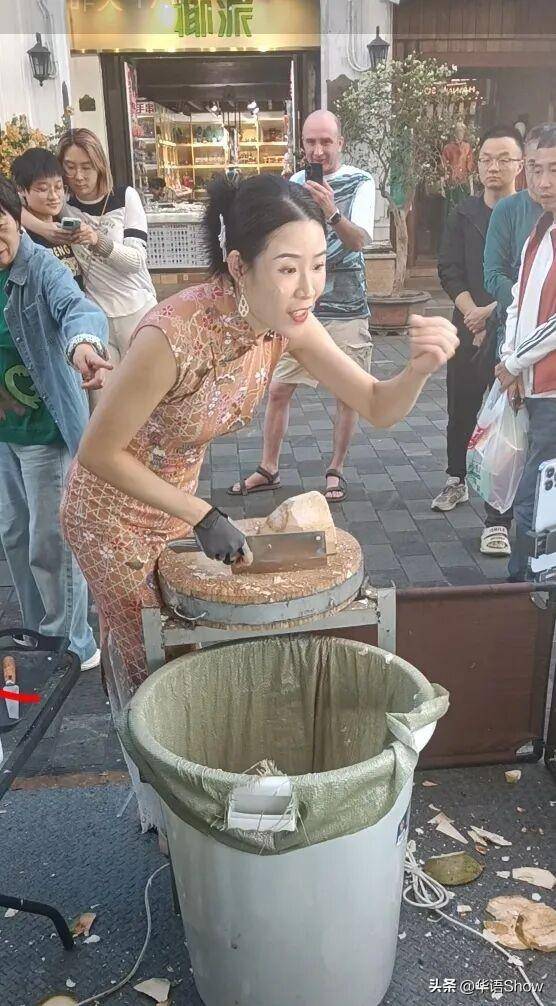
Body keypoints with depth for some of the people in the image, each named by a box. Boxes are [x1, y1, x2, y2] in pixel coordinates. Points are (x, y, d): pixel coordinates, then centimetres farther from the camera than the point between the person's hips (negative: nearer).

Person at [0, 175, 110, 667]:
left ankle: (73, 647, 19)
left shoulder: (41, 267, -18)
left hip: (45, 428, -7)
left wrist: (83, 342, -61)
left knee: (49, 543, -1)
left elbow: (77, 306, -39)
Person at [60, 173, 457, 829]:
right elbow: (98, 452, -27)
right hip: (112, 511, -6)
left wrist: (421, 367, -35)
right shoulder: (176, 334, -37)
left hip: (176, 496, 6)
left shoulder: (287, 324, -17)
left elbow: (379, 408, -14)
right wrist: (200, 516, -26)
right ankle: (160, 816, 38)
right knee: (149, 661, 10)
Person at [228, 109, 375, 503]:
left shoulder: (360, 182, -5)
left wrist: (332, 213, -36)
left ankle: (336, 470, 22)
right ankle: (269, 469, 18)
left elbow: (358, 240, -20)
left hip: (345, 308, -3)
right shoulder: (296, 182, 6)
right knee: (278, 389, 4)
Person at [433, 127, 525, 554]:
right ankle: (457, 480, 39)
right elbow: (449, 271, 3)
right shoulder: (463, 215, 9)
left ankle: (499, 523, -4)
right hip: (468, 330, 4)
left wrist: (491, 312, -16)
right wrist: (473, 314, -12)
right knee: (461, 411, 14)